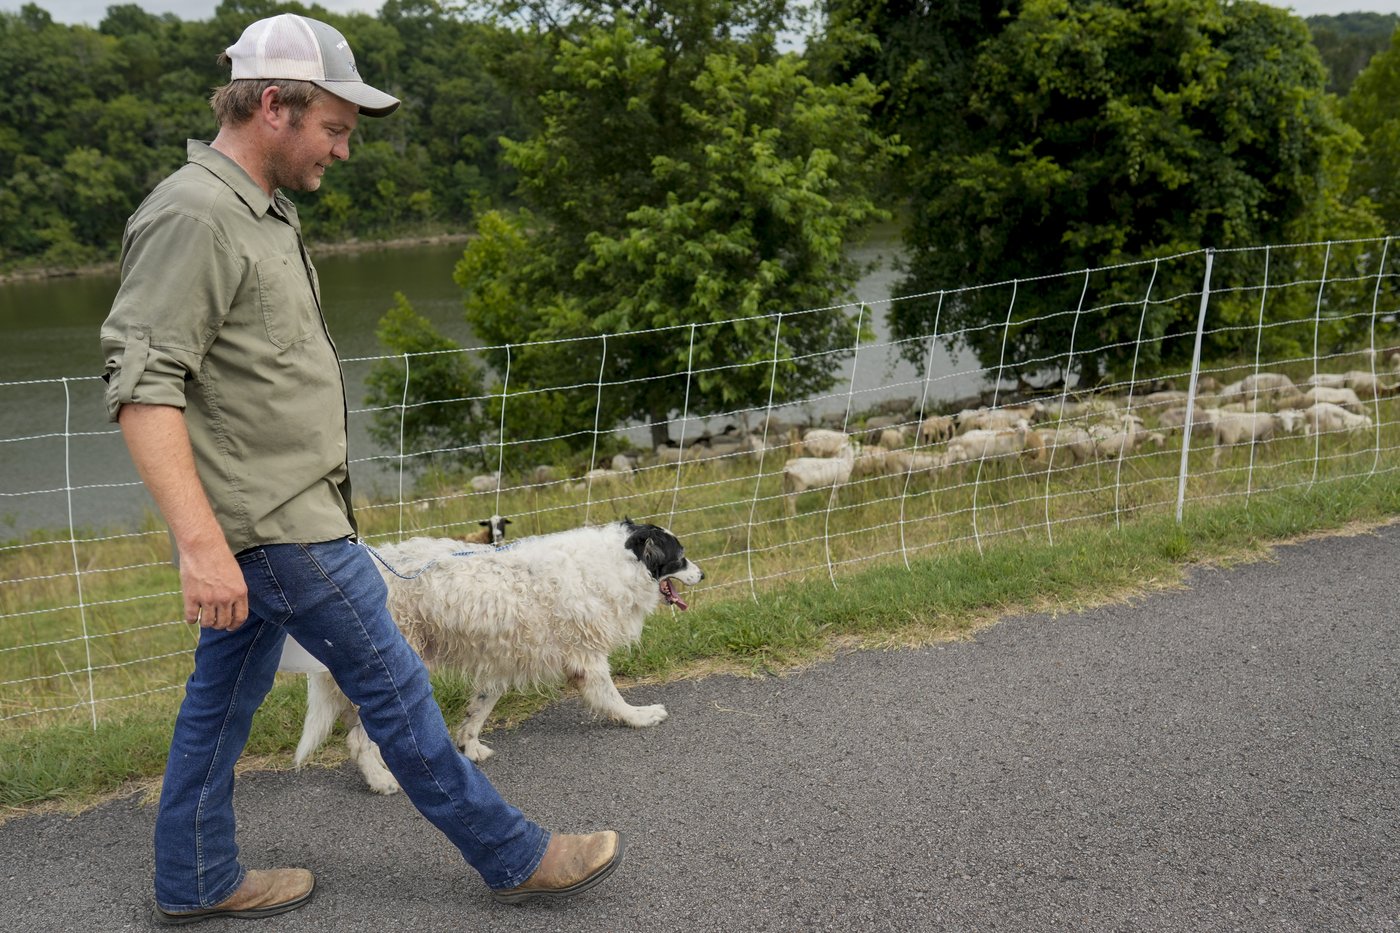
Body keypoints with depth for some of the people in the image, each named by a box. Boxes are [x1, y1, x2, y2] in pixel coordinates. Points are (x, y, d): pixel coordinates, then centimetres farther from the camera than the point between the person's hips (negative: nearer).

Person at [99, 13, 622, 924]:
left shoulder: (260, 209, 13)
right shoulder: (192, 215, -19)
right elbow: (142, 389, -24)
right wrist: (202, 543, -29)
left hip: (277, 515, 10)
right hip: (274, 526, -10)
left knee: (226, 695, 17)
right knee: (395, 687, 0)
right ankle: (515, 857, 14)